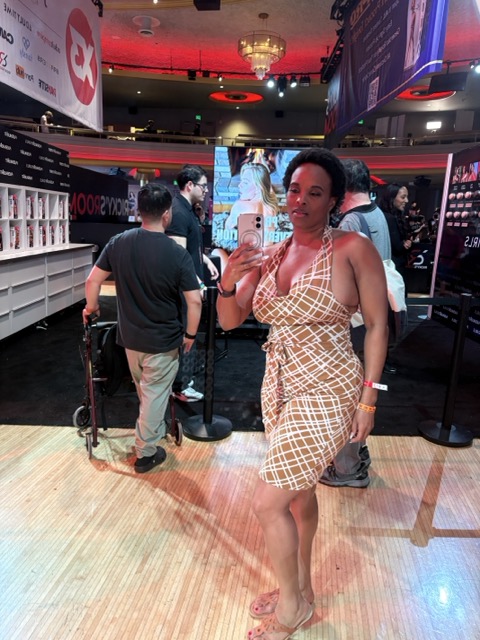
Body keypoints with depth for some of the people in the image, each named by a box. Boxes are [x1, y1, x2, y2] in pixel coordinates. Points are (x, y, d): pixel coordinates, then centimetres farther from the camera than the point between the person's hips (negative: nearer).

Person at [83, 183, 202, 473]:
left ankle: (154, 430, 49)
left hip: (130, 336, 5)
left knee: (145, 391, 26)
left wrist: (91, 307, 19)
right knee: (155, 395, 11)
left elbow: (93, 280, 0)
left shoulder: (118, 243, -7)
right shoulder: (178, 254, -19)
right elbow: (195, 300, -19)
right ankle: (145, 453, 24)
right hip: (163, 341, -4)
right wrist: (190, 334, -3)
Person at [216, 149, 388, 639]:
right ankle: (300, 590, 44)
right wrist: (227, 282, -16)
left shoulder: (354, 248, -11)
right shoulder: (268, 257, 3)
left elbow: (377, 325, -8)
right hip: (279, 389, 6)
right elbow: (229, 321, 4)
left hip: (327, 394, -6)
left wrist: (368, 397, -11)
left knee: (268, 503, -3)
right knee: (299, 490, 21)